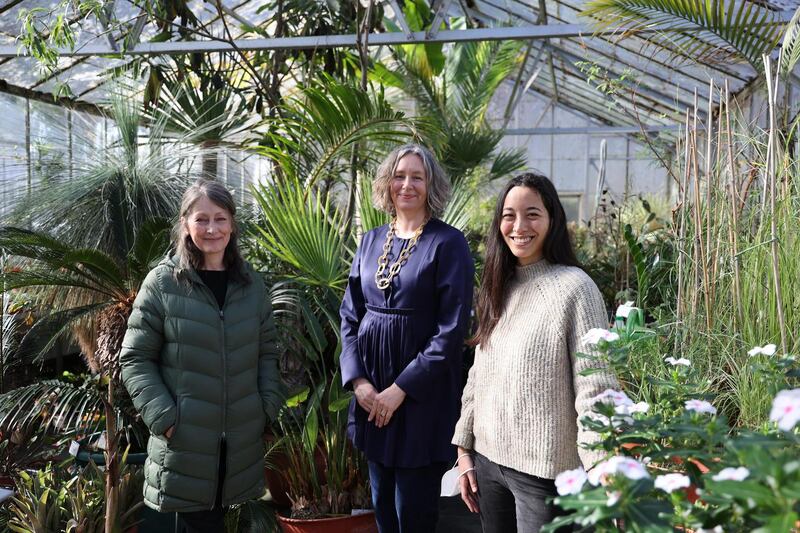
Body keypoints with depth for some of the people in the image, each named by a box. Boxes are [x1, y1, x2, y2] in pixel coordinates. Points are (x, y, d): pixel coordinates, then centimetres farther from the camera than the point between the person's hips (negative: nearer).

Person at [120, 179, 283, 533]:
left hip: (240, 438, 4)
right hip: (185, 440, -4)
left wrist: (268, 407, 1)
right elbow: (135, 360, -5)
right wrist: (163, 417, -13)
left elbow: (266, 352, 12)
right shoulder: (162, 282, -7)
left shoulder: (251, 284, 7)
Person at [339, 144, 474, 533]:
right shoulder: (372, 241, 8)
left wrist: (401, 388, -16)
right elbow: (350, 315, 9)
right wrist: (358, 380, -4)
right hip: (372, 392, 5)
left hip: (422, 395, -5)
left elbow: (452, 328, -14)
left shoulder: (448, 243, -8)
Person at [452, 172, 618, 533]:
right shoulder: (498, 288, 8)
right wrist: (464, 450, 11)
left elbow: (595, 391, -15)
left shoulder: (574, 288, -12)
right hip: (487, 460, 6)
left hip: (543, 471, -6)